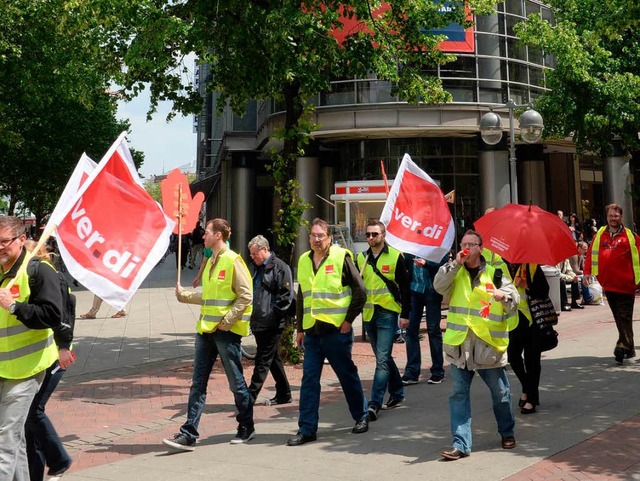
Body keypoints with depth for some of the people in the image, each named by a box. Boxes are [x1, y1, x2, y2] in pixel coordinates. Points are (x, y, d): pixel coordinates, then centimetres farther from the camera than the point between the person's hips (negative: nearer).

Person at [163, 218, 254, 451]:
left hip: (227, 331, -8)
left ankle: (246, 427, 23)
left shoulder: (233, 261, -12)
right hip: (206, 329, 8)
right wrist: (183, 295, 15)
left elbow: (246, 296, -15)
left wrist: (227, 320, -18)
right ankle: (189, 434, 9)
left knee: (236, 382, 6)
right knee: (198, 383, 6)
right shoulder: (211, 262, 15)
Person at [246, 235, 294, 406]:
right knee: (273, 360, 15)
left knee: (262, 361, -4)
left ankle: (250, 396, -1)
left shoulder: (280, 268, -9)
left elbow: (287, 295, -13)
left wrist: (273, 314, -15)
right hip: (258, 323, 8)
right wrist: (250, 315, 10)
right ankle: (283, 395, 25)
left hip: (271, 324, -8)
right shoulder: (254, 268, 14)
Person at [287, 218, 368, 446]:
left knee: (348, 375, 9)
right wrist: (300, 328, 15)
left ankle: (361, 417, 28)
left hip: (336, 330, -5)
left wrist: (349, 319, -8)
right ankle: (307, 429, 9)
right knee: (309, 380, 3)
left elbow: (360, 291, -5)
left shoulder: (341, 257, -6)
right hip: (312, 331, 5)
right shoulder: (304, 260, 10)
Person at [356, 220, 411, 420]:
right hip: (368, 314, 6)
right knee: (384, 358, 15)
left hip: (387, 314, -5)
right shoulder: (361, 258, 10)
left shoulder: (395, 256, -4)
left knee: (382, 359, -10)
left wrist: (405, 314, -6)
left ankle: (374, 404, -10)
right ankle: (397, 393, 30)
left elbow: (405, 287, -2)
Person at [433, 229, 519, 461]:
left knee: (501, 393, 11)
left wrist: (504, 295, -26)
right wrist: (455, 263, -15)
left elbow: (514, 298, -5)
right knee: (459, 394, 0)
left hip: (489, 342, -1)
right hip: (460, 343, 1)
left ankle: (507, 431, 35)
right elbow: (439, 285, -10)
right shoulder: (454, 272, 9)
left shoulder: (493, 273, 4)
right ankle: (461, 443, 5)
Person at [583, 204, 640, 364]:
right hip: (608, 284, 4)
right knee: (619, 318, 12)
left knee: (624, 317, -4)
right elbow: (591, 253, 9)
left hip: (625, 284, -4)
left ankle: (623, 346, -6)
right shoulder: (600, 235, 9)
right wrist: (587, 272, 0)